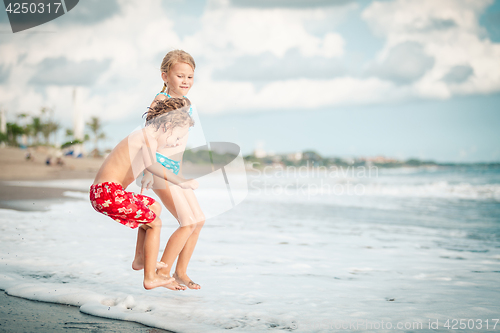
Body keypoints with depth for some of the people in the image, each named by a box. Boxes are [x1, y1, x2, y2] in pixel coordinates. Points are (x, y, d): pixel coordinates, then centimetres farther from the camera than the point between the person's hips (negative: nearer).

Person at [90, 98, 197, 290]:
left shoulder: (143, 136, 17)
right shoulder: (148, 138, -13)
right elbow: (151, 164, -35)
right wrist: (180, 182, -40)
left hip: (100, 192, 10)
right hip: (108, 192, -10)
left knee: (154, 208, 25)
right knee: (154, 223, 3)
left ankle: (140, 259, 33)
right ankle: (150, 278, 4)